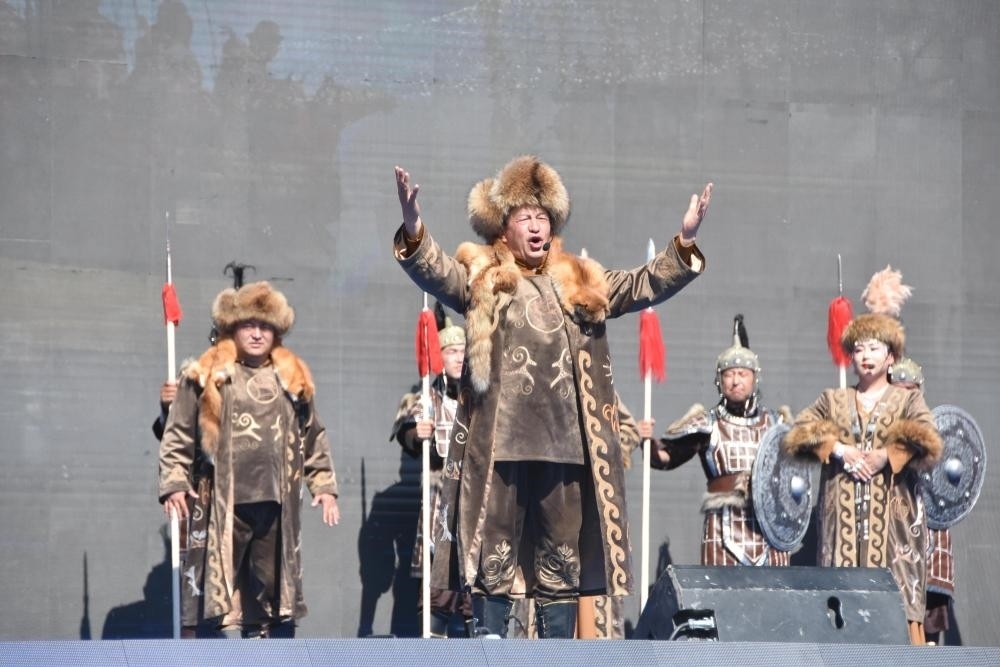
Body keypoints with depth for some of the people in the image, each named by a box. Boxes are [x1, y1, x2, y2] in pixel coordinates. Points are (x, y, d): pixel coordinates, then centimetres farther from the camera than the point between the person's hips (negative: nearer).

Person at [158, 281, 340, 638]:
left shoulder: (293, 379, 14)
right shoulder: (207, 376, 3)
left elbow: (313, 438, 20)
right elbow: (178, 435, 4)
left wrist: (324, 485, 14)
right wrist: (174, 483, -4)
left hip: (276, 502, 3)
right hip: (224, 502, -3)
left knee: (275, 582, 5)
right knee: (225, 584, -5)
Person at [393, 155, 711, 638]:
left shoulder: (582, 283, 18)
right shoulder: (482, 279, 8)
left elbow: (644, 286, 13)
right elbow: (436, 273, -9)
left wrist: (684, 242, -2)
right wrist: (413, 228, -28)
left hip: (565, 443, 3)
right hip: (500, 440, -3)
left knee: (563, 556, 7)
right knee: (492, 550, -3)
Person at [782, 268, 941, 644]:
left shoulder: (908, 400, 11)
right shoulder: (833, 401, 18)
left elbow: (925, 440, -6)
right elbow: (800, 431, 4)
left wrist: (885, 456, -17)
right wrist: (839, 450, -10)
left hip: (892, 512, -2)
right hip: (843, 514, 2)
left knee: (897, 600, -11)